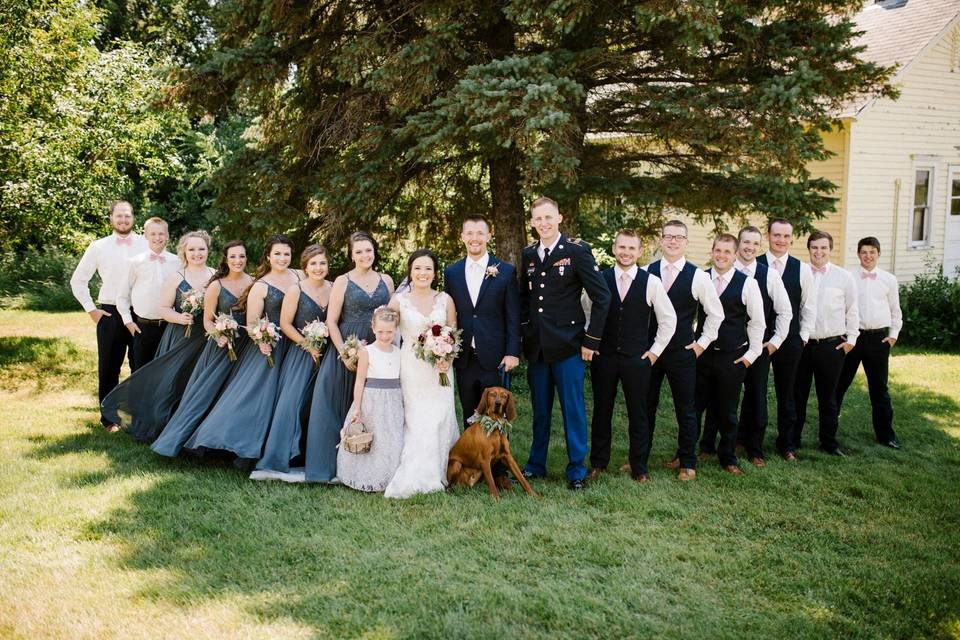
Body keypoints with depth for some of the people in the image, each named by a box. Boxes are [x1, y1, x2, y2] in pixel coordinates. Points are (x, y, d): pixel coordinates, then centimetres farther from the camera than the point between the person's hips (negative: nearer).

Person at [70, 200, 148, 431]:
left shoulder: (147, 245, 1)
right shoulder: (98, 247, 4)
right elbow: (78, 281, 11)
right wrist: (90, 308, 4)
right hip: (109, 314, 0)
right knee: (108, 369, 5)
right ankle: (110, 419, 15)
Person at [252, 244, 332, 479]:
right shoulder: (295, 290, -6)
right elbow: (285, 324, -6)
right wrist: (308, 346, -11)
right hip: (302, 354, -3)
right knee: (290, 404, -9)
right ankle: (272, 463, -7)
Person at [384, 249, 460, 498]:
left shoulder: (445, 300, 5)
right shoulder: (399, 300, 0)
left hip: (440, 369, 2)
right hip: (411, 368, -2)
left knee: (439, 419, 2)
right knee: (415, 420, -2)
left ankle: (435, 474, 16)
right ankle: (414, 477, 6)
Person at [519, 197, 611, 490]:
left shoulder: (577, 251, -8)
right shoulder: (528, 255, 8)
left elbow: (601, 296, -8)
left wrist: (591, 339, -9)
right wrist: (524, 331, 9)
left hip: (568, 345, -5)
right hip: (536, 346, 5)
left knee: (573, 409, 2)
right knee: (540, 409, 14)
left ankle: (577, 470, 14)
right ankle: (536, 464, 26)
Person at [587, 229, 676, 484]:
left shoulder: (651, 282, -3)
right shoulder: (599, 279, -1)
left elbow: (668, 319, 4)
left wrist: (655, 350, 2)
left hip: (637, 358, -1)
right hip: (604, 357, 1)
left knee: (638, 413, 6)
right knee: (601, 411, 9)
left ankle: (639, 467, 18)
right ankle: (598, 463, 22)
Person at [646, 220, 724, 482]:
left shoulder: (697, 276, -5)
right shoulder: (647, 272, -1)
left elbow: (716, 313, 4)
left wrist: (702, 343, 2)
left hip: (682, 353, -2)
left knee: (686, 410, 6)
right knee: (646, 406, 10)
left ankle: (687, 462, 20)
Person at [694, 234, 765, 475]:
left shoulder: (747, 283, -5)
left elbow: (757, 322, 1)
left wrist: (752, 354, -1)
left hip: (733, 358, -2)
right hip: (702, 354, 2)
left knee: (727, 412, 8)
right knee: (694, 407, 6)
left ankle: (728, 459, 25)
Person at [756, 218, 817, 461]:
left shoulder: (802, 269, 1)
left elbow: (809, 307, 7)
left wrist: (803, 337, 3)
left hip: (790, 341, 1)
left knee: (786, 394, 11)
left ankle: (786, 444, 24)